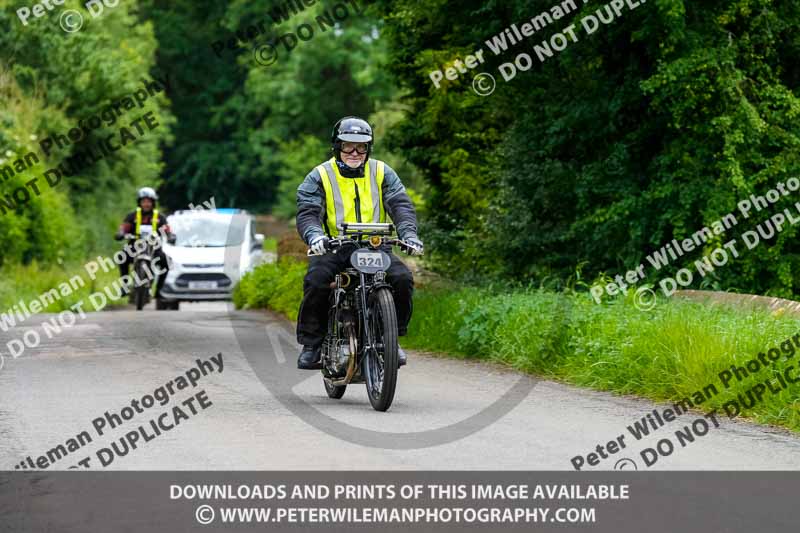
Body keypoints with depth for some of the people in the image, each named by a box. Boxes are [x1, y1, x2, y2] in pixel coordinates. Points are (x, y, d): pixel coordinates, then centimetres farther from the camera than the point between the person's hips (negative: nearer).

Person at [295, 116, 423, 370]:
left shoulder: (382, 173, 8)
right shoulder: (319, 177, 2)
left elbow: (401, 205, -1)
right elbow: (307, 213, -9)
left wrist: (408, 234, -22)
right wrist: (315, 236, -32)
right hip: (333, 248, -2)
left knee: (402, 278, -23)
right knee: (316, 281, -31)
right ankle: (311, 344, -15)